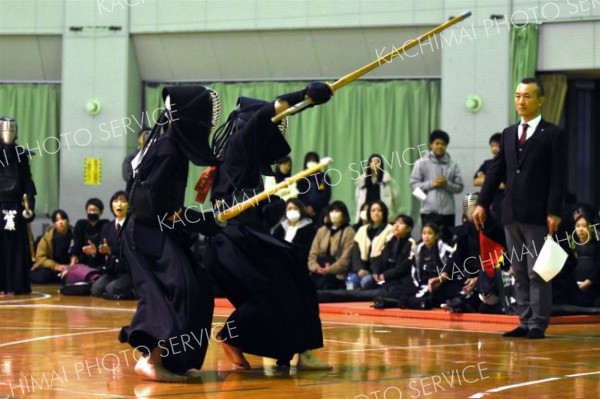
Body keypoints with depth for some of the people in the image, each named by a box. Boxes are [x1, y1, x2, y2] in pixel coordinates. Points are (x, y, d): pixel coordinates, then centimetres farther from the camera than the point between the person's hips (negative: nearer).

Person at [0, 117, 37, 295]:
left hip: (15, 206, 2)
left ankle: (14, 285, 3)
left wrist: (29, 206, -2)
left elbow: (27, 182, 6)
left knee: (15, 246, 1)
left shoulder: (21, 154, 8)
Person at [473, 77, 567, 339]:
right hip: (512, 214, 6)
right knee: (519, 273, 8)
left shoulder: (553, 134, -2)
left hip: (538, 215, -6)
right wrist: (482, 204, 8)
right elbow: (496, 170, 14)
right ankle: (525, 322, 11)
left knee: (538, 273, -5)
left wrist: (554, 212, -14)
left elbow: (558, 176, -7)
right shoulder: (509, 134, 15)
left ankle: (538, 324, -2)